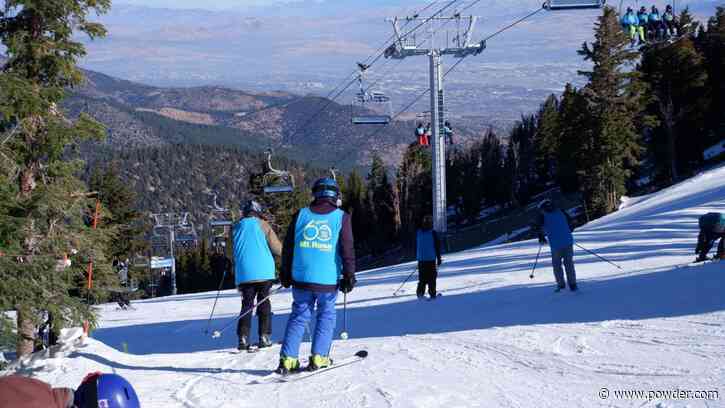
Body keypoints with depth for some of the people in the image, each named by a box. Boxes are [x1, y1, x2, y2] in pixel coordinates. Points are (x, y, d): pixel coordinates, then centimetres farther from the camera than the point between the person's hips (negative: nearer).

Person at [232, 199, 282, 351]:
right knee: (264, 302, 9)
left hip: (244, 274, 2)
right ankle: (264, 336, 3)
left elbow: (231, 253, 17)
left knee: (246, 304, 8)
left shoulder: (236, 227, 11)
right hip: (264, 272, -2)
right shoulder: (262, 225, 2)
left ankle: (243, 338, -4)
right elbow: (278, 249, -2)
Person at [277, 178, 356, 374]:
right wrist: (349, 275, 0)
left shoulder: (301, 214, 5)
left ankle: (287, 358, 3)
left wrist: (285, 272, 16)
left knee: (299, 316, 10)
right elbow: (347, 249, -5)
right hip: (328, 279, -2)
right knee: (326, 316, 14)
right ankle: (318, 357, 8)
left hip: (301, 278, 2)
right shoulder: (342, 217, -1)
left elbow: (288, 246, 8)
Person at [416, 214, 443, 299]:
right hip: (431, 259, -4)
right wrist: (439, 258, 2)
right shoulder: (433, 233, -8)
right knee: (431, 278, 1)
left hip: (421, 259, 4)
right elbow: (437, 246, -5)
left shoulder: (418, 233, 5)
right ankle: (432, 294, -1)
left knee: (422, 278, 11)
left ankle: (420, 293, 5)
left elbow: (416, 246, 13)